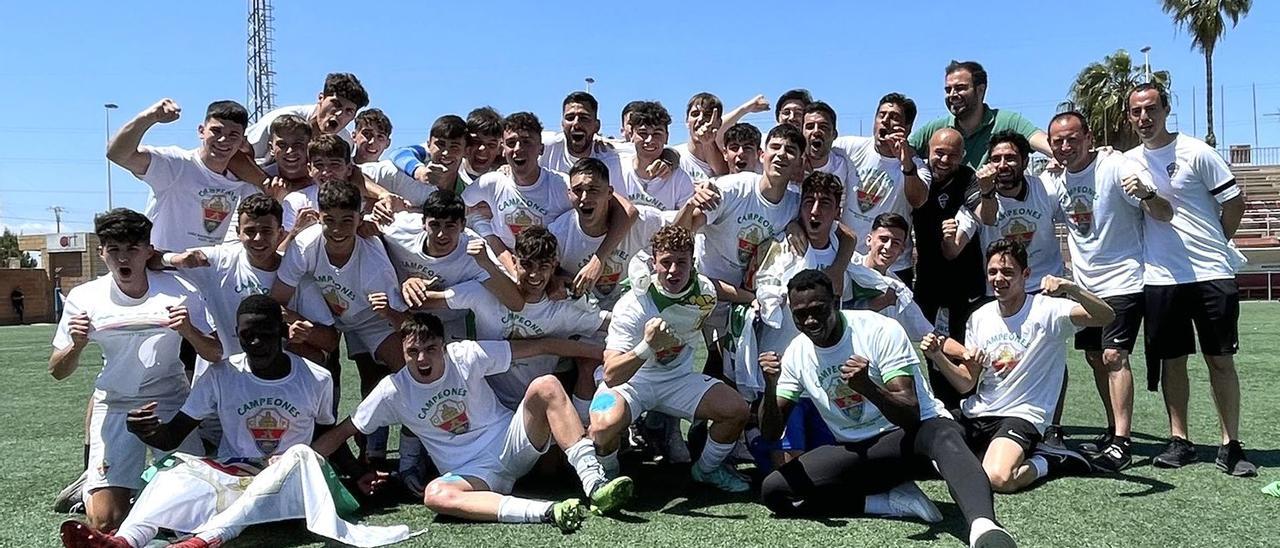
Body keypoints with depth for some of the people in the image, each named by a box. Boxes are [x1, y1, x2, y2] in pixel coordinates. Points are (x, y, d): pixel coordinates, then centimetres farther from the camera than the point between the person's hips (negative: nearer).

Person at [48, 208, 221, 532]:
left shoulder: (179, 292, -9)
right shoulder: (84, 298, -6)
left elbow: (215, 355, -4)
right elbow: (58, 372, 1)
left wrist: (189, 331, -24)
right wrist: (77, 346, -20)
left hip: (171, 403, 0)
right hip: (115, 405, 0)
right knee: (105, 523, -5)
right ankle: (91, 486, 30)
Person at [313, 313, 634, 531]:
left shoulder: (466, 355, -6)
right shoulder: (393, 391, -3)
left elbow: (540, 346, -6)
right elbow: (341, 433, 7)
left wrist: (602, 352, -7)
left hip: (512, 443, 0)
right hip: (474, 472, 0)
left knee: (545, 386, -26)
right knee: (435, 495, -35)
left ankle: (593, 482, -32)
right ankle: (545, 512, -49)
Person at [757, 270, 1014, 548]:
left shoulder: (881, 330, -14)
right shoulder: (796, 354, 0)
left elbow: (911, 416, -21)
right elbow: (771, 433, -1)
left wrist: (867, 386, -41)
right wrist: (770, 387, -21)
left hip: (915, 431, -4)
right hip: (856, 450, 5)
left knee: (945, 437, -41)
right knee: (772, 491, -16)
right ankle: (894, 501, -16)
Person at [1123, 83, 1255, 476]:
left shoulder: (1195, 152, -6)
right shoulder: (1129, 162, 7)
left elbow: (1235, 204, -2)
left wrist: (1210, 248, 4)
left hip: (1212, 274, -3)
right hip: (1161, 277, 4)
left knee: (1221, 360, 2)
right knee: (1172, 360, 8)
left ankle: (1231, 446, 10)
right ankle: (1179, 441, 17)